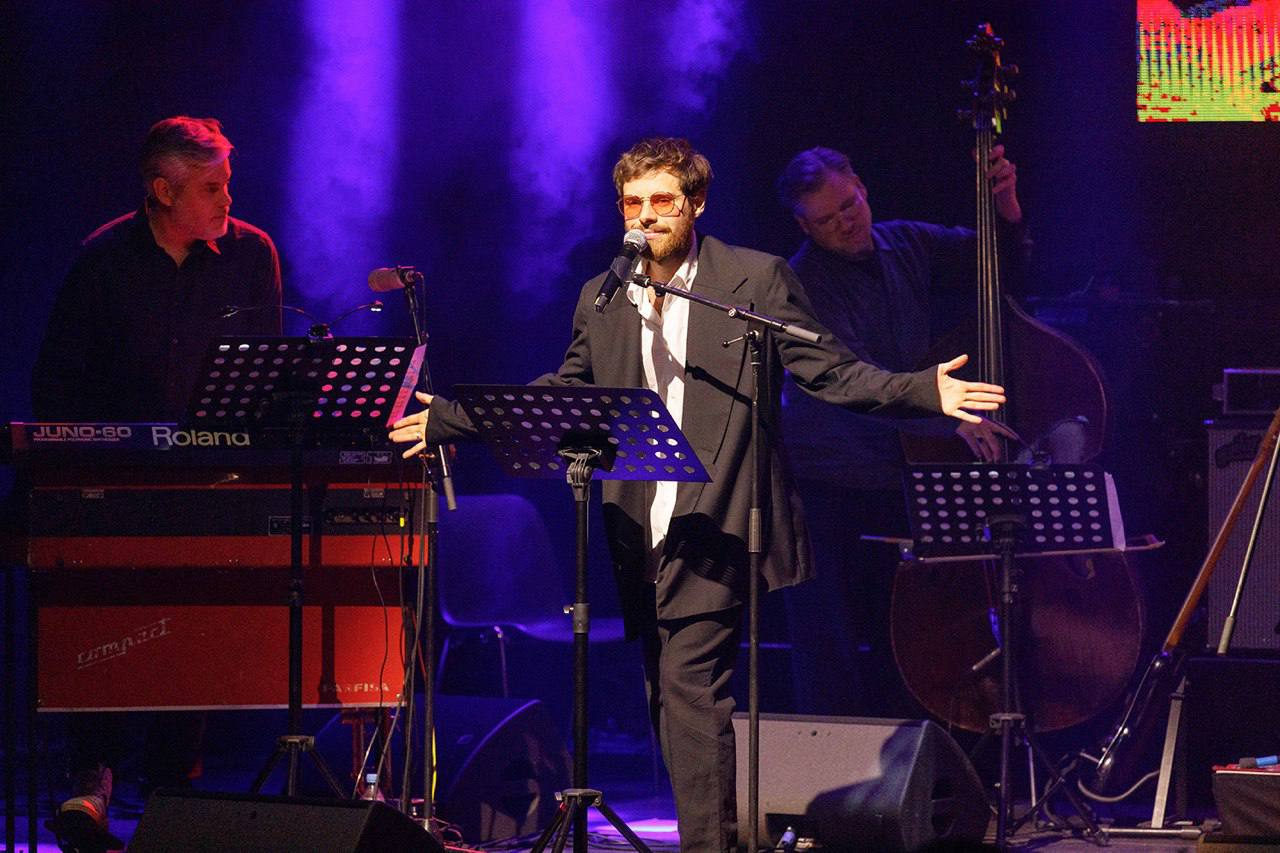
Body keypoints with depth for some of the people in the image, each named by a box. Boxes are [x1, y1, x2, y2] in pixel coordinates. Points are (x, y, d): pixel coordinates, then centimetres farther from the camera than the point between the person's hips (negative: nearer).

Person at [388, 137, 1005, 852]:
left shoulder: (757, 279, -1)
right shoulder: (602, 300, 14)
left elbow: (830, 371, -3)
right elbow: (561, 391, 22)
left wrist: (924, 392, -17)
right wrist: (445, 420, 20)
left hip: (713, 528, -6)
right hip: (642, 537, 6)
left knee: (689, 683, -18)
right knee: (668, 693, 9)